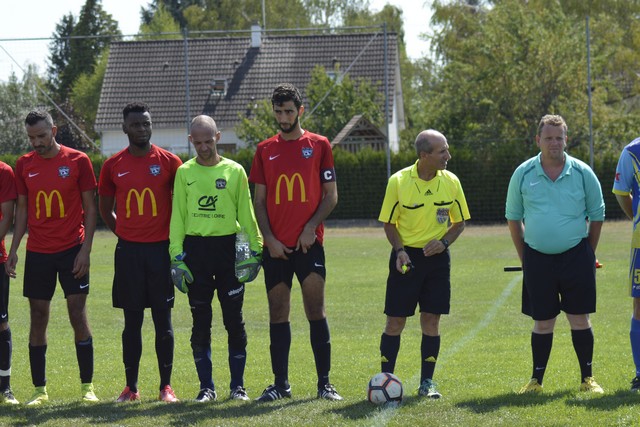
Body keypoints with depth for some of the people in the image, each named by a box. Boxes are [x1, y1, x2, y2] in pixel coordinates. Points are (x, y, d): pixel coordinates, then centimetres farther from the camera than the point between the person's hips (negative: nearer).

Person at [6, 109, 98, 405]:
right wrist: (13, 249, 3)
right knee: (38, 319, 3)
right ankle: (39, 389, 9)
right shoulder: (24, 165, 6)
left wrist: (85, 250, -8)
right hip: (38, 253, 3)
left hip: (71, 251, -3)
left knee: (78, 316, -3)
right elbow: (22, 210, 11)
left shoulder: (77, 161, -3)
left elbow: (90, 208, -1)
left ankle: (87, 386, 4)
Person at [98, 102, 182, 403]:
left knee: (163, 318, 0)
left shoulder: (169, 162, 0)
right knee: (132, 320, 4)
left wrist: (174, 237, 1)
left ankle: (166, 386, 4)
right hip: (128, 250, 1)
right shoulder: (113, 166, 5)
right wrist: (124, 233, 6)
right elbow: (105, 209, 15)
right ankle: (131, 387, 8)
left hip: (161, 248, -1)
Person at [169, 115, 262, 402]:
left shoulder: (235, 171, 4)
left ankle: (238, 386, 8)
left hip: (228, 247, -1)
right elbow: (177, 216, 6)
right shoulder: (184, 173, 6)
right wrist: (176, 256, -1)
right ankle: (206, 387, 9)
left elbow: (246, 214, 7)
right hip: (195, 249, 1)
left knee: (234, 319, 0)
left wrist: (255, 249, 1)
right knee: (200, 321, 3)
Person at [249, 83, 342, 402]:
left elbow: (330, 195, 3)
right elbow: (259, 200, 8)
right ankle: (280, 384, 10)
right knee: (278, 313, 4)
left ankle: (324, 383, -2)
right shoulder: (265, 150, 9)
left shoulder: (318, 146, 4)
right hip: (276, 247, 2)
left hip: (309, 243, -2)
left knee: (316, 310, -6)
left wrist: (311, 227, -10)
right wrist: (269, 238, -4)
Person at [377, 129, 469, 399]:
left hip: (436, 256, 2)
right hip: (406, 257, -2)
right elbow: (389, 223, 0)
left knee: (431, 319, 2)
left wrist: (443, 242, -10)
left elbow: (459, 222, 8)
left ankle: (427, 382, 10)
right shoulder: (398, 181, -9)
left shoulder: (451, 182, -2)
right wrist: (399, 250, -15)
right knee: (395, 320, -1)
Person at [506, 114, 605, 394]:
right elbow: (513, 217, 11)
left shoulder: (582, 173, 0)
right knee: (542, 322, 4)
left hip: (575, 256, -1)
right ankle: (536, 380, 13)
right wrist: (524, 258, 8)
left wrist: (588, 254, 7)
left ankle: (587, 378, 11)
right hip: (538, 257, 1)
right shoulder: (523, 174, 2)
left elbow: (597, 216, 9)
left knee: (580, 318, 1)